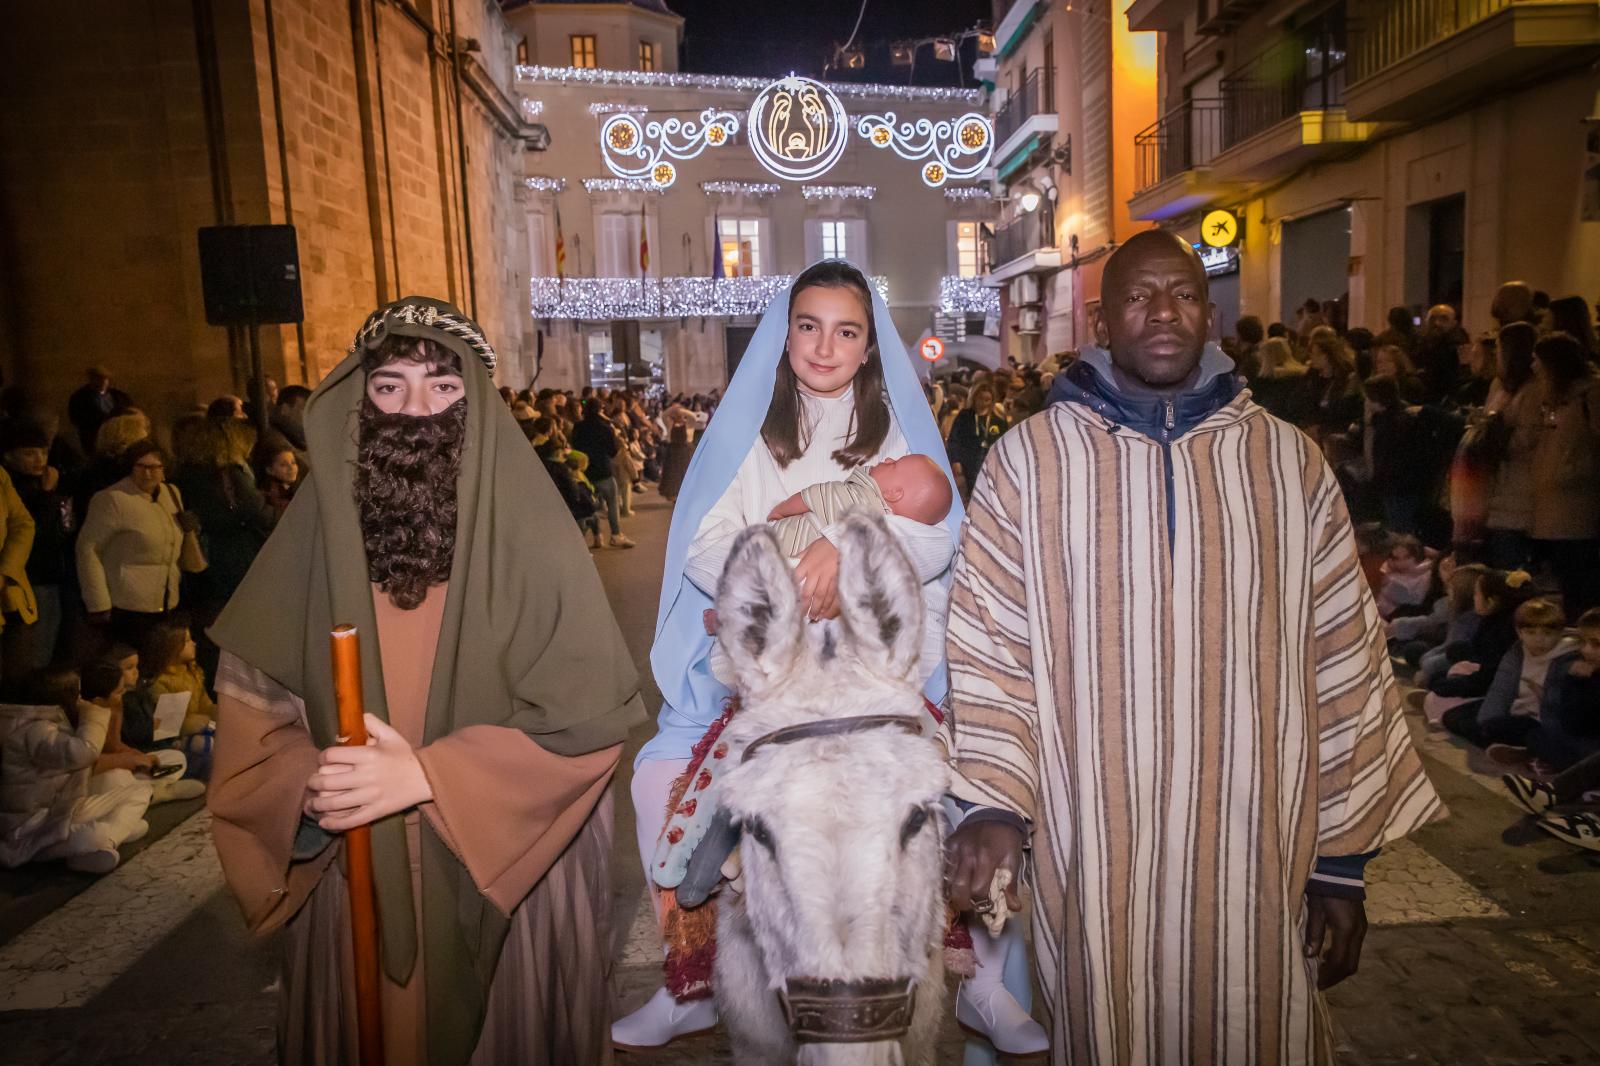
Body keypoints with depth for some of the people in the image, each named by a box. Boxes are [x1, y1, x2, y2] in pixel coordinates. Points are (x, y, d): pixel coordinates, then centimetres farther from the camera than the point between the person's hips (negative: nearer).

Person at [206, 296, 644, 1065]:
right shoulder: (319, 522, -3)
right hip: (356, 877, 3)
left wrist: (428, 775, -22)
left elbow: (587, 710, -14)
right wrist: (308, 784, -17)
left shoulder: (524, 527, -11)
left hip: (504, 875, -2)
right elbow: (251, 698, 2)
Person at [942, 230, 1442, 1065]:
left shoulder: (1286, 460, 3)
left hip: (1256, 857, 2)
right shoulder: (1028, 460, -1)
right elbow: (989, 644, -3)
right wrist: (993, 802, -15)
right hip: (1095, 862, -1)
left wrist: (1341, 860, 5)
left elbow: (1343, 660, 5)